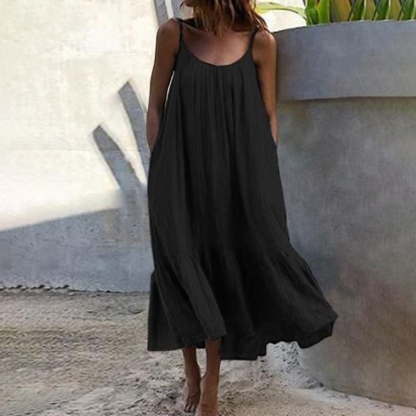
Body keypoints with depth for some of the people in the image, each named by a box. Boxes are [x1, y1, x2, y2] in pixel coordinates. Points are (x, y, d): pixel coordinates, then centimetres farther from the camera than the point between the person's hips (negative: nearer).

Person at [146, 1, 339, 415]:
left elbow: (268, 116, 4)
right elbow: (155, 107, 3)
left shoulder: (260, 41, -2)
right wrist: (160, 167, -4)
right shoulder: (173, 33, -1)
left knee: (223, 266, 4)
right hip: (182, 169, 1)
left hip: (236, 172, 0)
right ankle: (191, 372, 25)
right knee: (184, 270, 6)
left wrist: (266, 175, 0)